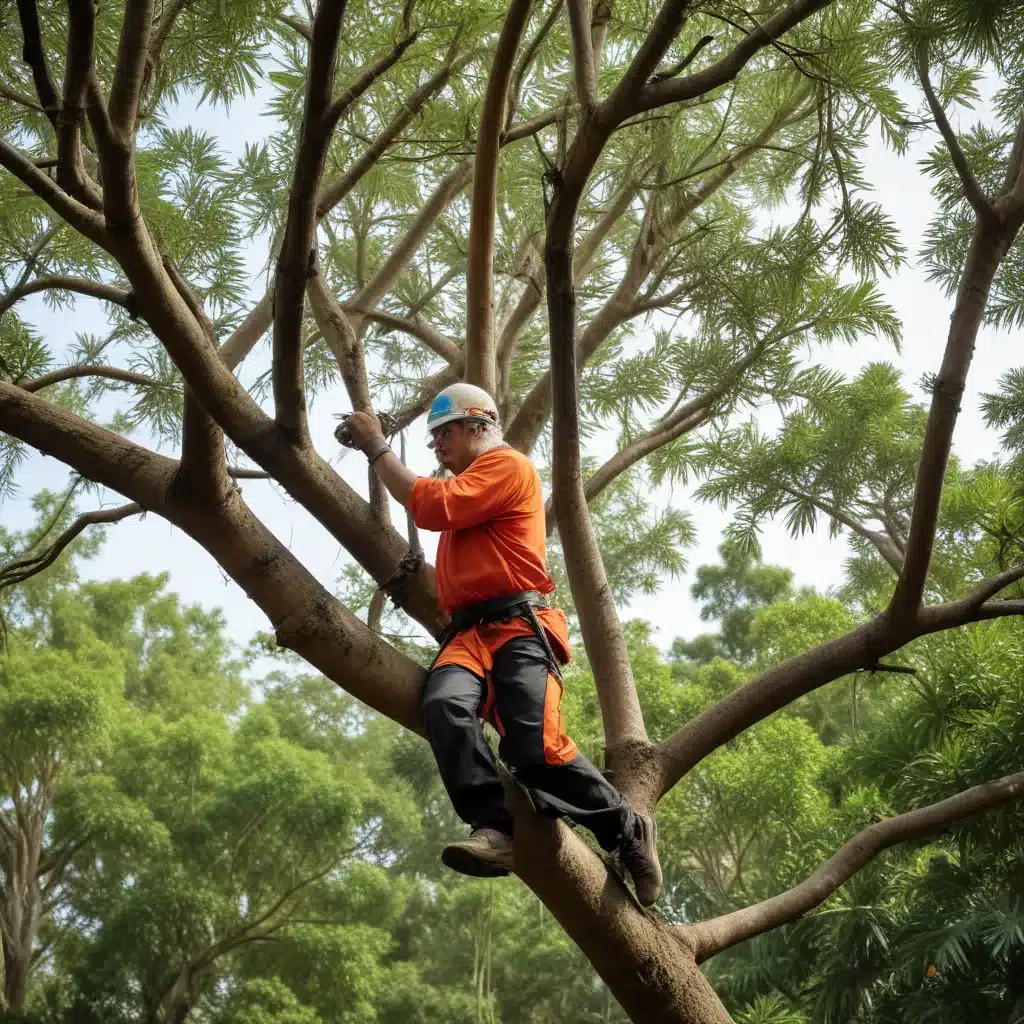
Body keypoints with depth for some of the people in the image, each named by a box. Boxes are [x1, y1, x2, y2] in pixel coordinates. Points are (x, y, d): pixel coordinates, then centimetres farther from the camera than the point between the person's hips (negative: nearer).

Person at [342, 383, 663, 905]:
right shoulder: (466, 487, 36)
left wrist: (377, 447, 0)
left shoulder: (506, 464, 6)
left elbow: (432, 505, -7)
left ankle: (628, 829, -1)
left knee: (536, 747, -24)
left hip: (518, 626, -7)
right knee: (445, 705, -29)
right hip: (467, 633, 7)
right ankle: (494, 828, -37)